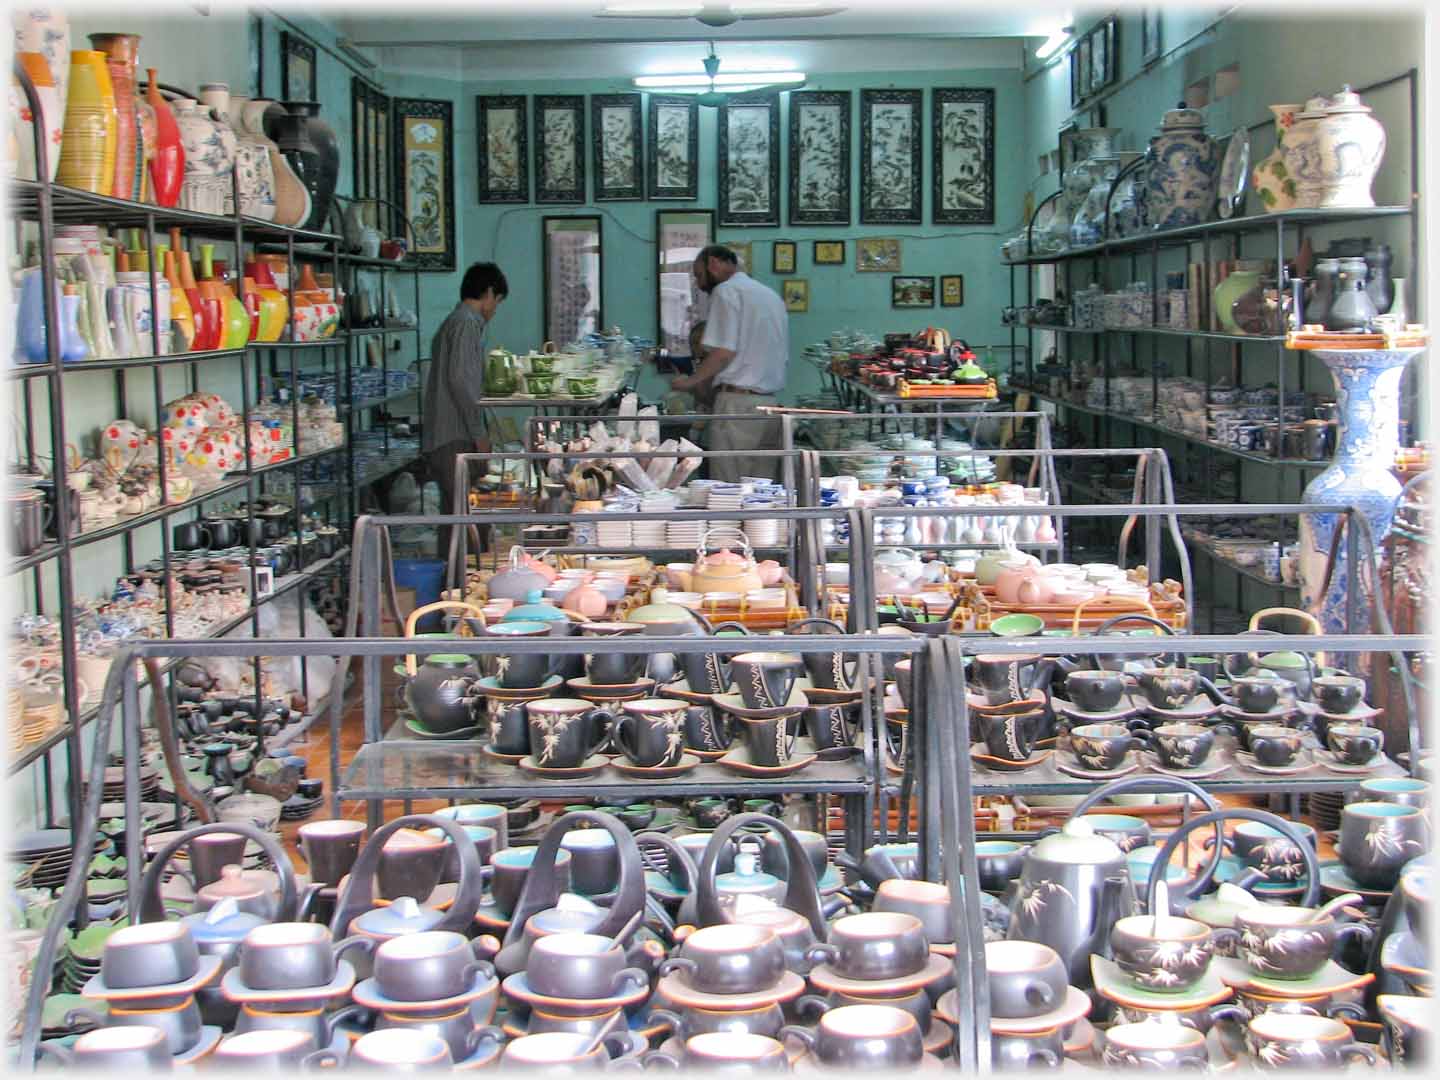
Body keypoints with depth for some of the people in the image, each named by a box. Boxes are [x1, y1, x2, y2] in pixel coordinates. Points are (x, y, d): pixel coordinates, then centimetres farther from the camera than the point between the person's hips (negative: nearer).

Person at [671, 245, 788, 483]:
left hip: (738, 401, -8)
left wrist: (691, 381, -2)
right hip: (771, 402, 8)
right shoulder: (772, 295, 21)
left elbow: (724, 352, -14)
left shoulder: (726, 291, -4)